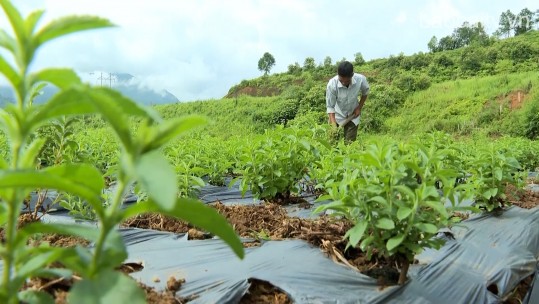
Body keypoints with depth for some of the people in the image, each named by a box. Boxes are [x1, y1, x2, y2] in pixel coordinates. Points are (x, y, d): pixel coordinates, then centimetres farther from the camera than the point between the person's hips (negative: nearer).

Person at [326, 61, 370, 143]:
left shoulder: (361, 79, -26)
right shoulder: (332, 84, -30)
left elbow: (365, 93, -1)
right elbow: (330, 106, -23)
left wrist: (359, 108, -6)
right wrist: (334, 126, -32)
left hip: (353, 115, 1)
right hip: (337, 115, -1)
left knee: (350, 142, 1)